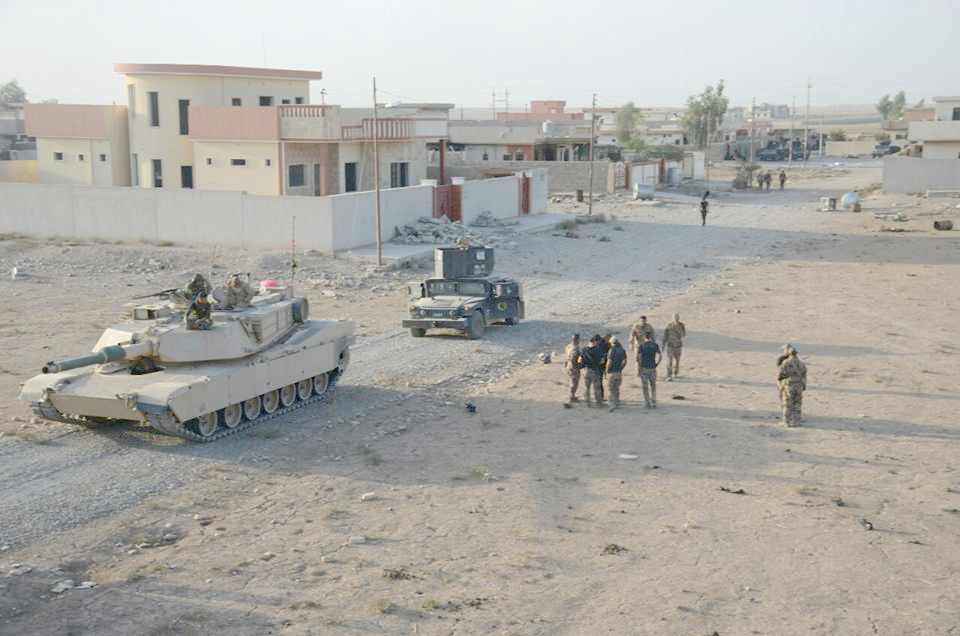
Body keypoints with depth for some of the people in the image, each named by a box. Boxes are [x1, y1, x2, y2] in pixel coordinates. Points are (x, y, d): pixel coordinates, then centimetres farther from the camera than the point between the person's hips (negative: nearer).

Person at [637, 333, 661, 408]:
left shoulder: (641, 345, -2)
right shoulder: (655, 345, 2)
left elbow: (638, 356, -12)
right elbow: (660, 356, -8)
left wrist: (640, 365, -1)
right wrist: (656, 364, 0)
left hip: (643, 368, -1)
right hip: (652, 368, 1)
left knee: (645, 386, 9)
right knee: (653, 386, 16)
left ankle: (647, 403, 10)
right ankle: (653, 403, 11)